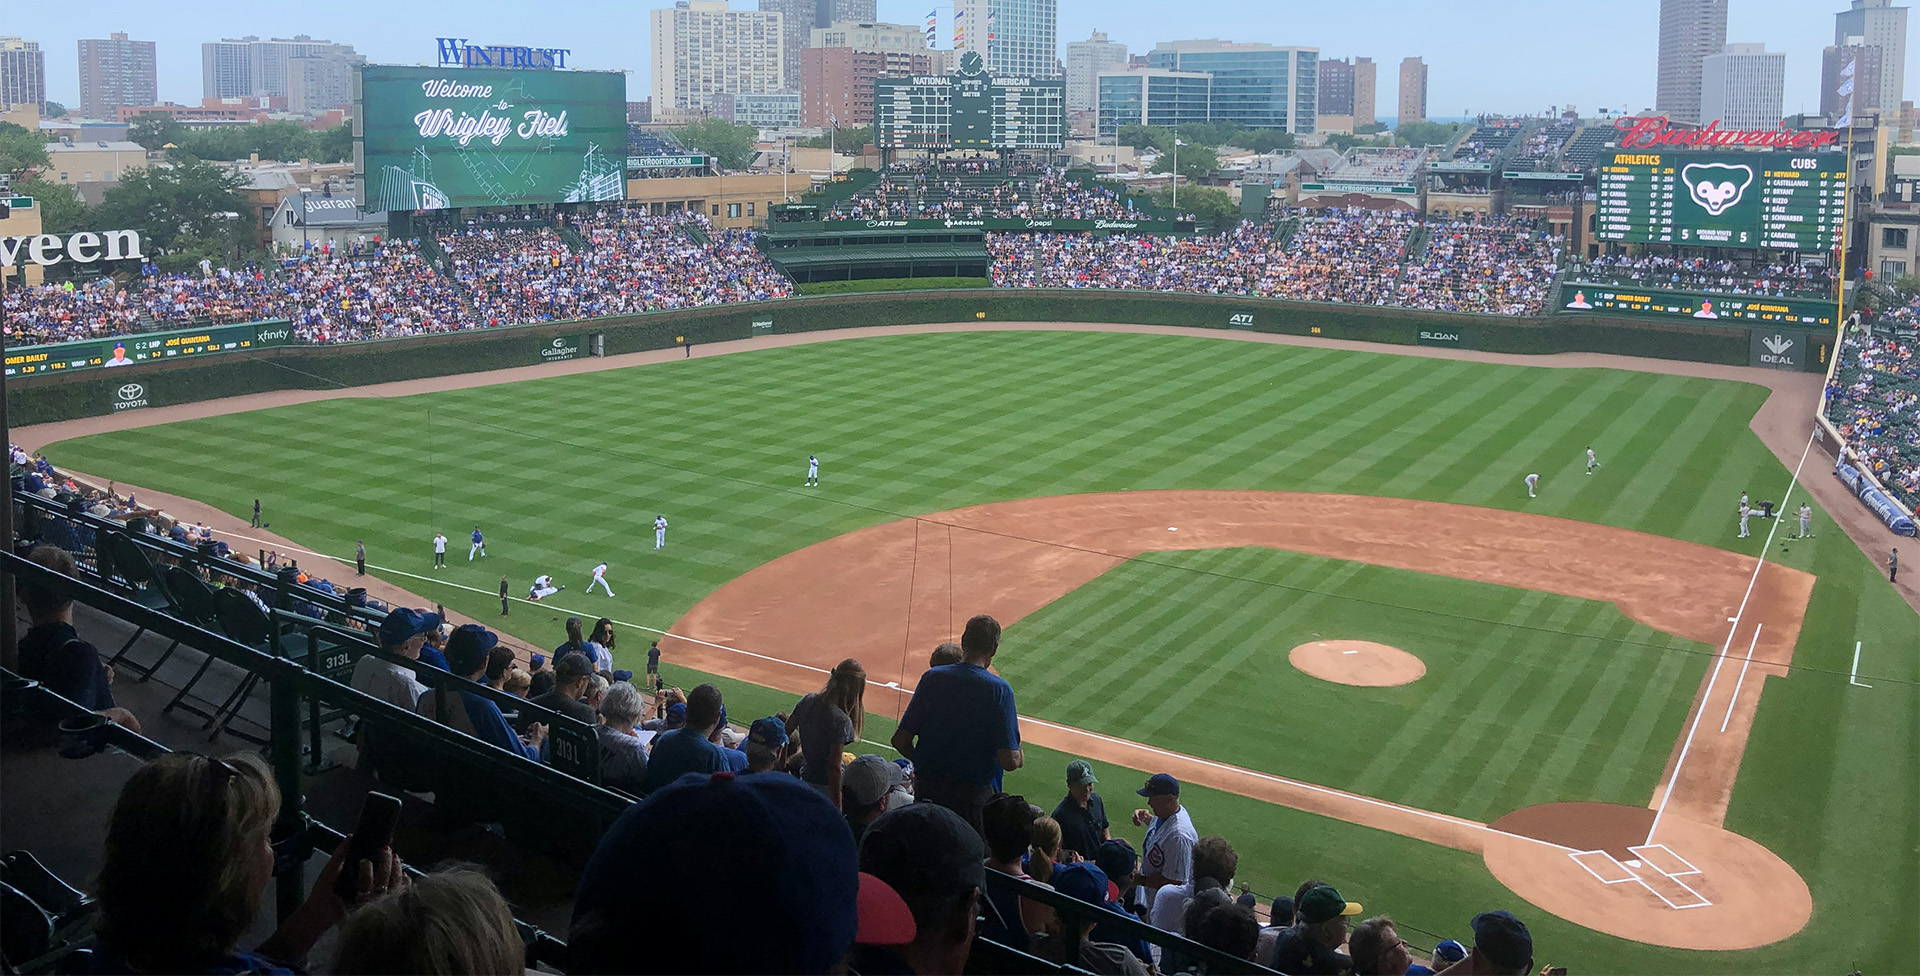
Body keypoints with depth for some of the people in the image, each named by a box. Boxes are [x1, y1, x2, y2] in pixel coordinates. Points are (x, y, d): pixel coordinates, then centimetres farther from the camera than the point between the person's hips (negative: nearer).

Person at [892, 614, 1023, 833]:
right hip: (973, 796, -3)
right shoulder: (999, 689, -10)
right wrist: (1020, 759, 8)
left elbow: (900, 741, 0)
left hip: (926, 789, 3)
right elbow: (1008, 761, -15)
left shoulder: (932, 677, -2)